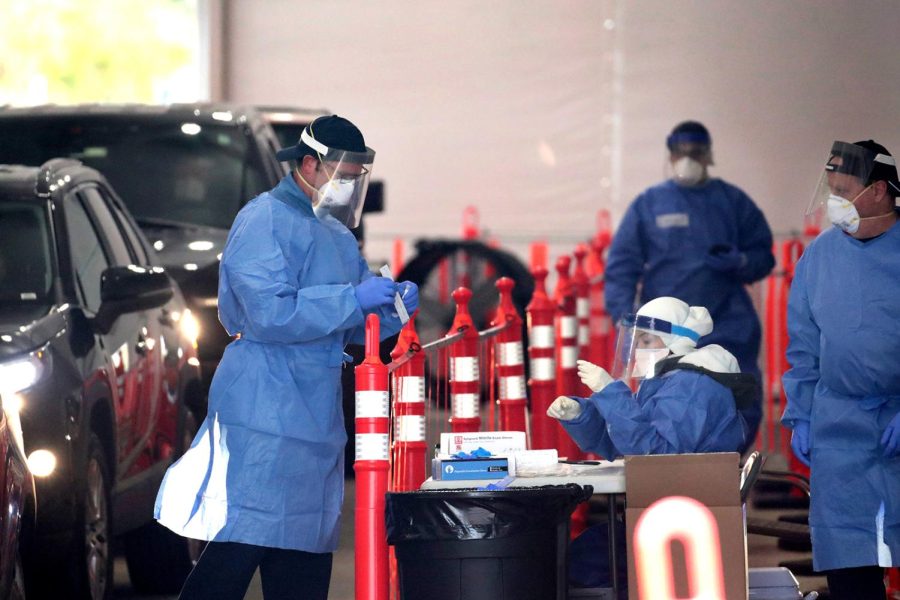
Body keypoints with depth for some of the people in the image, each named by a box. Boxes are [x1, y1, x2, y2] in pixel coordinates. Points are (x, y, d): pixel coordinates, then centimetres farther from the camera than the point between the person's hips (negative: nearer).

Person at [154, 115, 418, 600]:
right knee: (239, 549, -13)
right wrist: (354, 299, -19)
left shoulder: (337, 235, 18)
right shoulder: (265, 221, -9)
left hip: (317, 421, 9)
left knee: (306, 561, 10)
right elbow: (270, 314, -21)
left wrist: (391, 309, 2)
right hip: (264, 415, -9)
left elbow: (354, 328, 23)